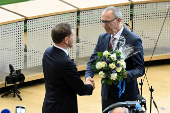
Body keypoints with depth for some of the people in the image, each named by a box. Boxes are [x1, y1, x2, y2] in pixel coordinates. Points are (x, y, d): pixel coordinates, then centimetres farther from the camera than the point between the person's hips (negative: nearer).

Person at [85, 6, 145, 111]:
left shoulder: (133, 40, -14)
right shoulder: (103, 38, 6)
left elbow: (140, 69, -13)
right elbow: (93, 60, 7)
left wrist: (126, 75, -34)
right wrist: (89, 76, -14)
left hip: (125, 95, -6)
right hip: (107, 93, 6)